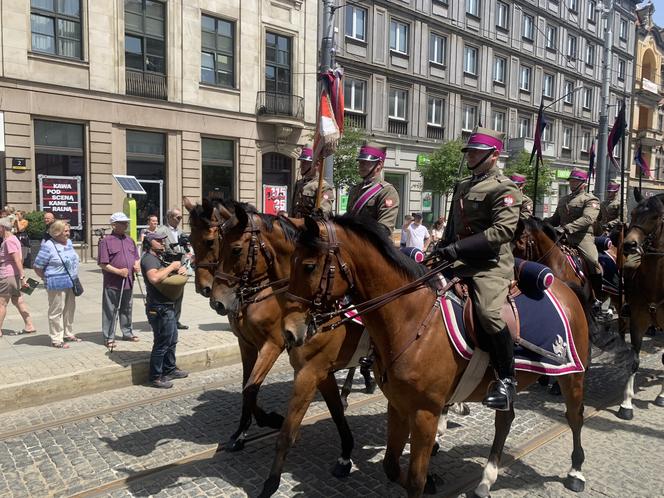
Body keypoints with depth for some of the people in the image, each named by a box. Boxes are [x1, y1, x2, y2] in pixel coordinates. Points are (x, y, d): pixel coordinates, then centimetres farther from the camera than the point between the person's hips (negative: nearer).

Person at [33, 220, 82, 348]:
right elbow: (37, 267, -12)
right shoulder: (48, 246, -14)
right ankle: (56, 339, 9)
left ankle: (68, 334, 30)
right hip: (57, 285, -8)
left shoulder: (68, 242, 9)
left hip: (70, 283, 8)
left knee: (70, 309, 16)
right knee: (56, 311, 1)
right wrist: (48, 279, -4)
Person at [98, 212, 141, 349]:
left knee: (127, 309, 17)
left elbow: (136, 256, 22)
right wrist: (118, 271, -20)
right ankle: (109, 337, 12)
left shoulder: (130, 240, 12)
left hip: (128, 281, 6)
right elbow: (102, 263, -12)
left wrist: (137, 265, 0)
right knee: (110, 311, 3)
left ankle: (127, 333, 30)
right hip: (112, 283, -6)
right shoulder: (106, 241, -9)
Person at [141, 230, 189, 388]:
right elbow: (154, 278, -34)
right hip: (159, 308, -10)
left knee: (172, 340, 21)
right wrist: (172, 266, -23)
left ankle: (170, 370, 35)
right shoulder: (148, 258, -15)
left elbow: (169, 276, 24)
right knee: (162, 344, -1)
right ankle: (155, 378, 11)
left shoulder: (158, 258, 17)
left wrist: (181, 269, 2)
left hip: (168, 307, 10)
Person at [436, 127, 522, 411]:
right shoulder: (462, 185, 19)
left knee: (488, 312, -28)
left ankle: (506, 380, -9)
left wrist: (458, 247, -24)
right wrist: (443, 250, 10)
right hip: (460, 262, 8)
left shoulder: (504, 188, -6)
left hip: (491, 265, -8)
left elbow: (504, 230, -20)